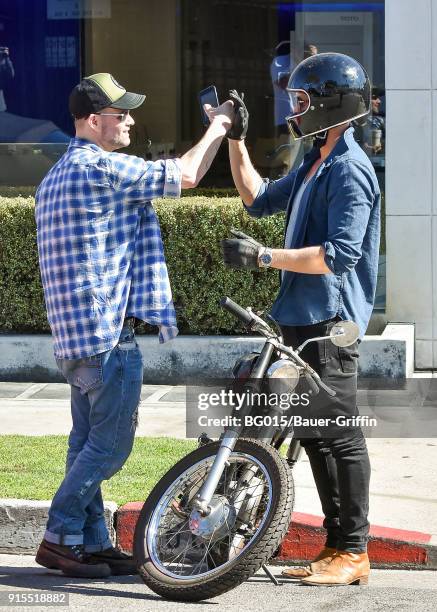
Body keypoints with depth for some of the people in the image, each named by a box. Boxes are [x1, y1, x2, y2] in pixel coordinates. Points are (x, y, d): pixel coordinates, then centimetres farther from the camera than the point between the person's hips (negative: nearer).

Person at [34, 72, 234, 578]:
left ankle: (92, 542, 15)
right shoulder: (102, 168, -14)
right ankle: (60, 538, -1)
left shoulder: (56, 177, 18)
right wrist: (217, 127, 5)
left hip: (73, 334, 10)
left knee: (88, 443, 11)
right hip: (109, 331, -10)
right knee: (110, 445, -4)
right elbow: (184, 176, -11)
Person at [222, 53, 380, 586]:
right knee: (314, 434, 12)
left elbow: (342, 253, -23)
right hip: (302, 320, 10)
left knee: (338, 435, -6)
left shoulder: (350, 170, -14)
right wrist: (235, 140, 23)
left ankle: (353, 553, 0)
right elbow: (259, 199, 30)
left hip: (331, 321, -10)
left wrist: (266, 257, -23)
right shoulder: (315, 164, 17)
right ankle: (336, 546, 18)